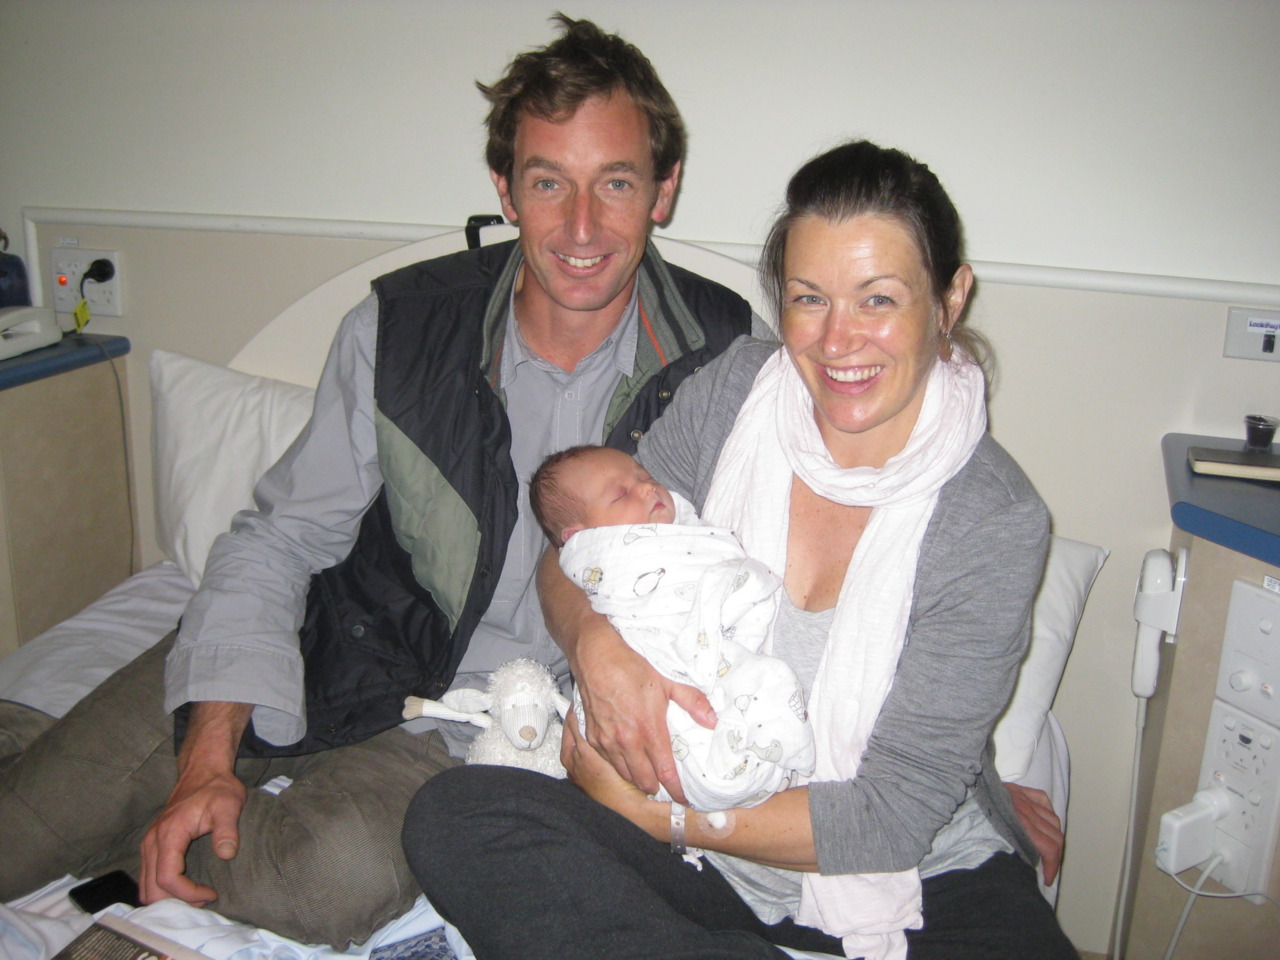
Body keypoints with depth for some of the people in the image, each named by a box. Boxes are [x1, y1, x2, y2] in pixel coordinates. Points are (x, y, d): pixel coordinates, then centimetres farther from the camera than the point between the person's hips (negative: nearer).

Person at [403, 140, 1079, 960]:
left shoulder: (996, 522, -15)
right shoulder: (734, 392, -6)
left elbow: (894, 817, -15)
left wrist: (662, 815, -17)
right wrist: (595, 639, -20)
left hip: (926, 874, -2)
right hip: (712, 859, 3)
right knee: (453, 815, -21)